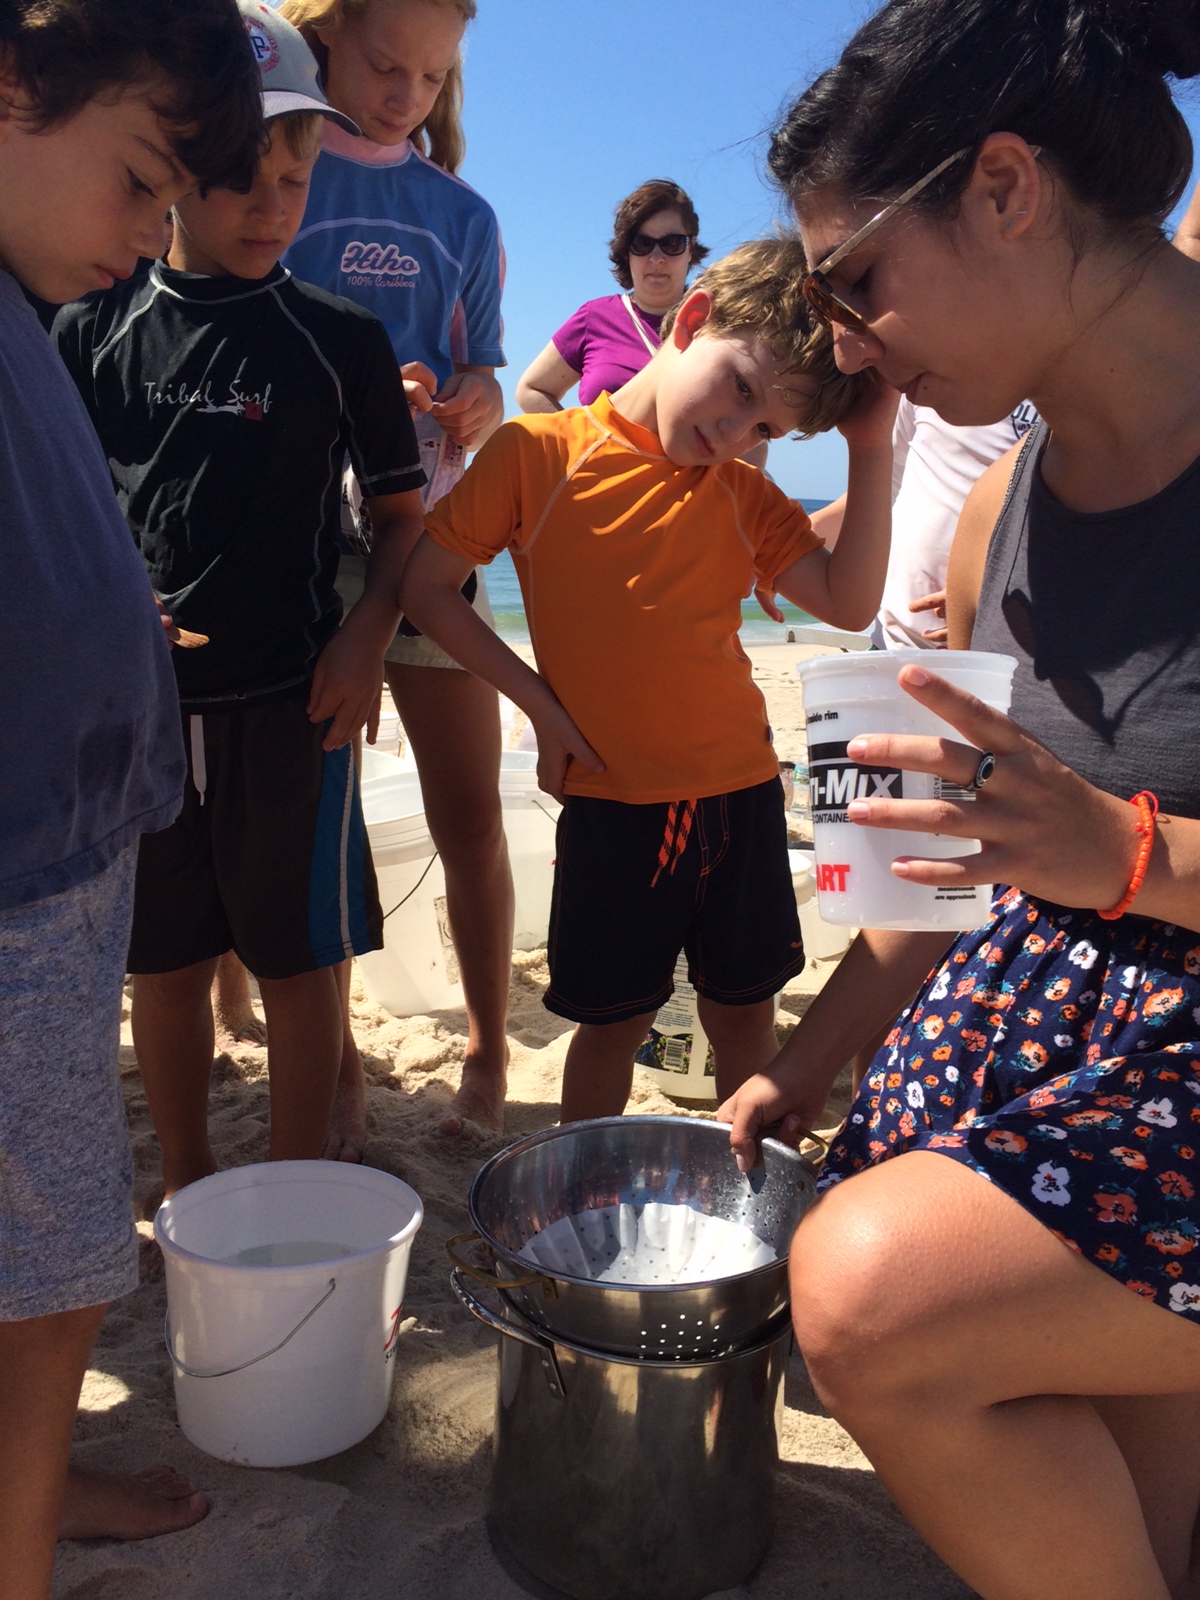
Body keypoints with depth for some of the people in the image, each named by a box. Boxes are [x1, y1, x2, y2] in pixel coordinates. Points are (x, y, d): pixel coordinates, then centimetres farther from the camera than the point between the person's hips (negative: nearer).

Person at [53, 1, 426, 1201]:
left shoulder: (339, 340, 1)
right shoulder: (94, 331, 5)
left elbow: (401, 510, 6)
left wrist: (363, 638, -9)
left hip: (288, 698, -2)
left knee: (297, 960, 5)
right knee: (163, 960, 13)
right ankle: (187, 1192, 32)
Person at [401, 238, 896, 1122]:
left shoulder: (745, 496, 7)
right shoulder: (537, 452, -5)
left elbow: (849, 602, -4)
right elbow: (426, 586, -3)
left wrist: (871, 450, -9)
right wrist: (540, 702, -7)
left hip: (740, 792, 4)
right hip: (612, 805, -4)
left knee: (744, 1012, 15)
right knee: (613, 1022, 8)